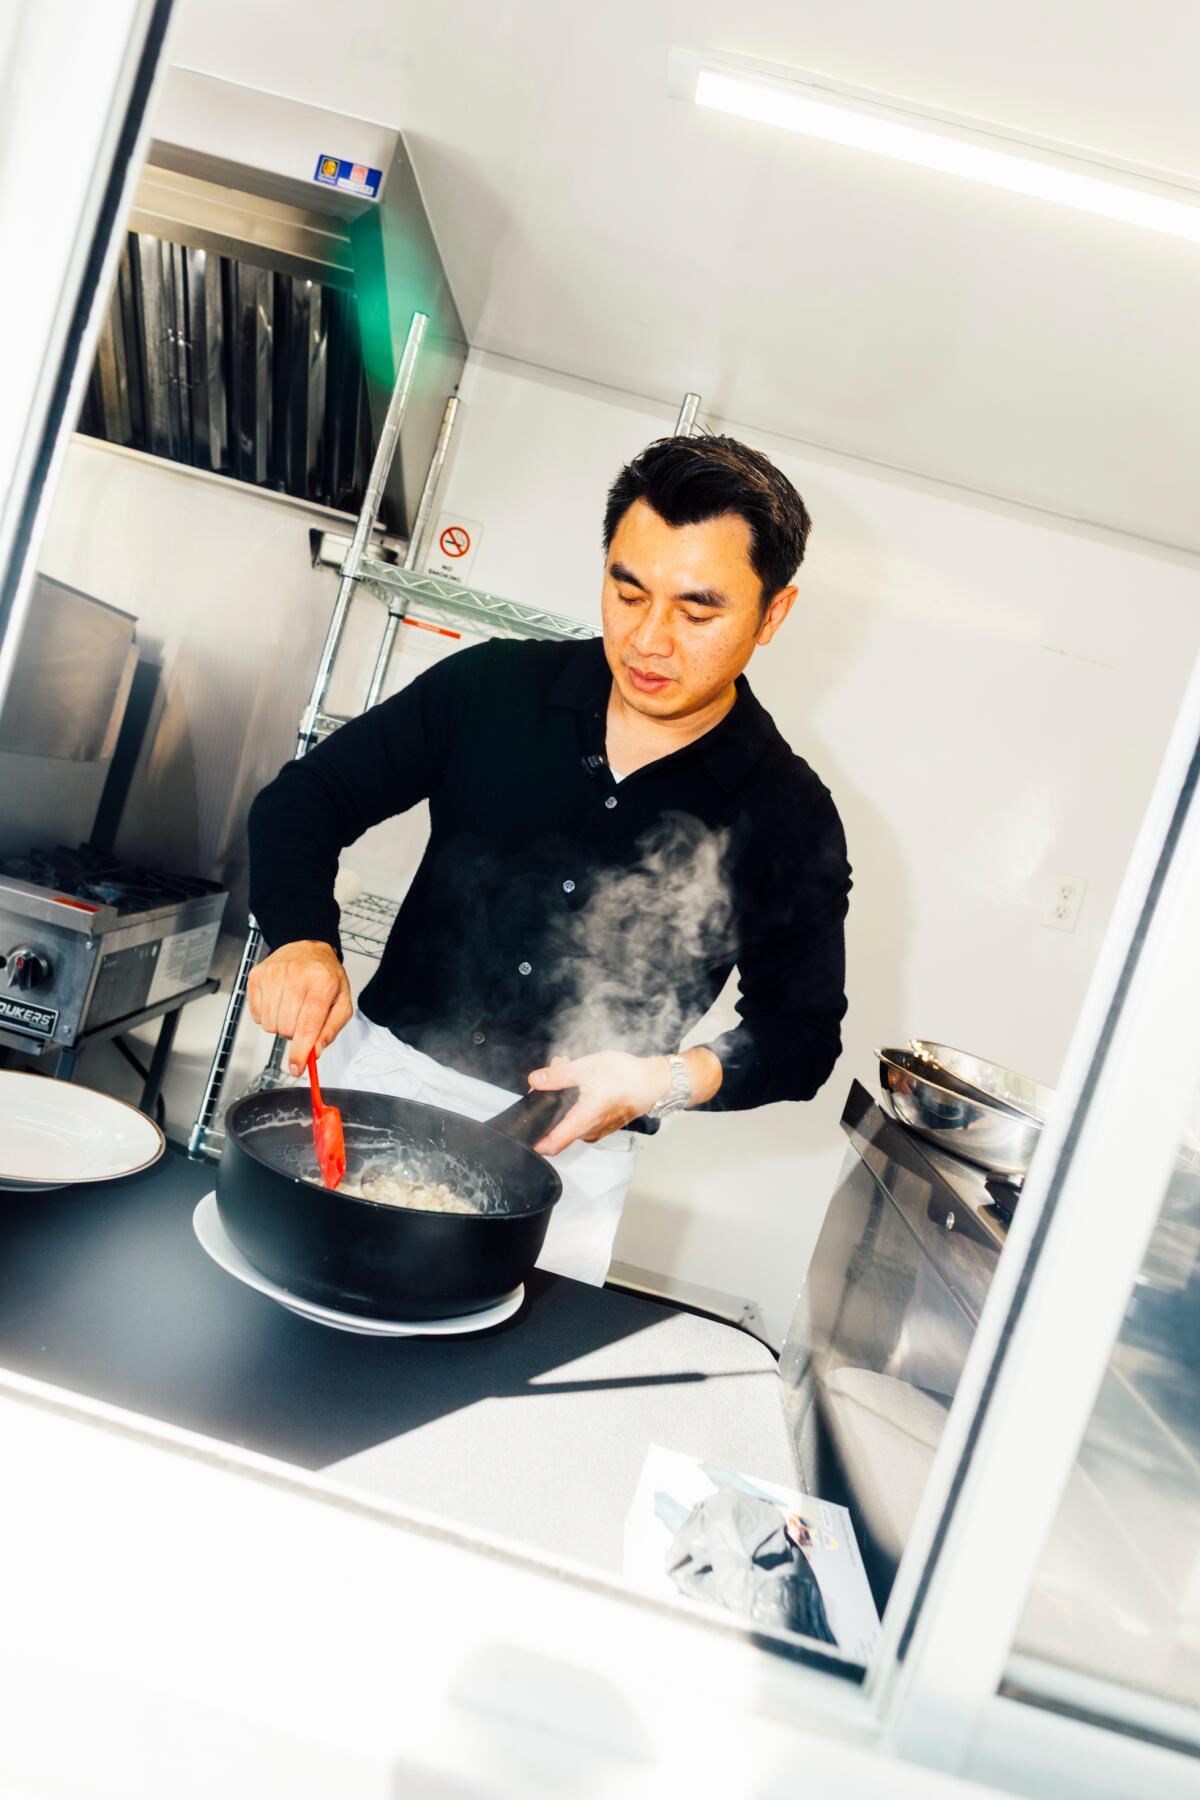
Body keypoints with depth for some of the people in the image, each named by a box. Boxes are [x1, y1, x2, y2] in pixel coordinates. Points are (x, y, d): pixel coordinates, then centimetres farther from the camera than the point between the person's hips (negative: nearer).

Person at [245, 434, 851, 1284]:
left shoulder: (789, 816, -7)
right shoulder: (495, 688, -3)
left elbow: (801, 1033, 2)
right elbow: (307, 797, 2)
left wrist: (665, 1080, -15)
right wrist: (302, 941, -16)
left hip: (563, 1154, -1)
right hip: (379, 1072, 2)